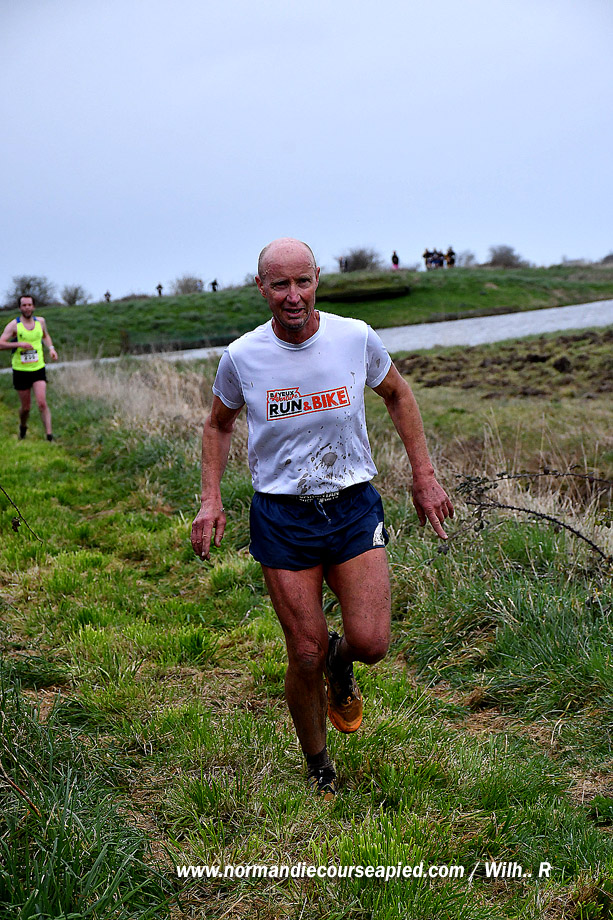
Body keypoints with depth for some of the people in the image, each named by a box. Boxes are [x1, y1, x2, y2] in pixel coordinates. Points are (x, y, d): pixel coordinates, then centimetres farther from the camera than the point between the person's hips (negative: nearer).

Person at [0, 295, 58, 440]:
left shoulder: (40, 321, 4)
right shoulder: (14, 325, -8)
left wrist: (51, 348, 6)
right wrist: (18, 344, -27)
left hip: (38, 369, 1)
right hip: (20, 371, -1)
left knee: (42, 403, -15)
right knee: (25, 407, 9)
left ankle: (49, 434, -14)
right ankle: (23, 427, 39)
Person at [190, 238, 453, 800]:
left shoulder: (356, 338, -7)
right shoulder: (241, 358, -7)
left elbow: (397, 395, 12)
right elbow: (219, 425, 12)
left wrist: (425, 478, 8)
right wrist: (211, 500, 0)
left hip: (354, 506, 1)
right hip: (283, 517, 0)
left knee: (370, 643, -12)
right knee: (305, 657, 1)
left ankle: (340, 662, 28)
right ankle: (318, 768, 26)